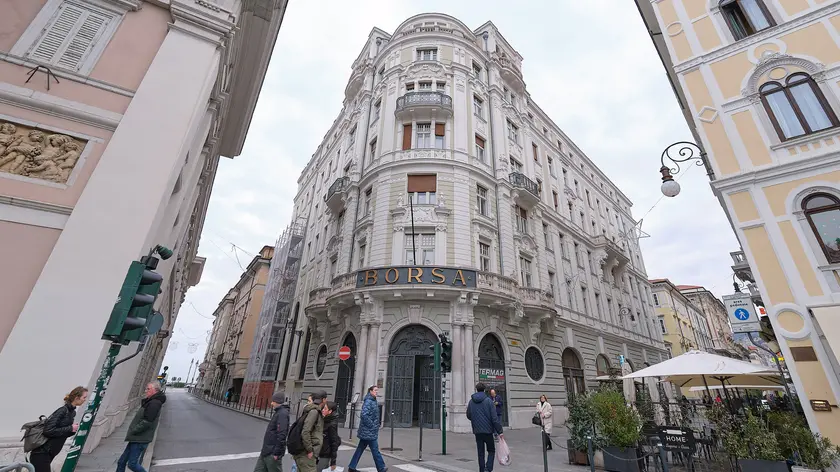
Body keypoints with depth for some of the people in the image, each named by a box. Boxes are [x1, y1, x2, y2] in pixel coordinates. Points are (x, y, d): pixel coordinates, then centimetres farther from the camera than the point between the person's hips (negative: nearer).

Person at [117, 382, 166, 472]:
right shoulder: (150, 402, 11)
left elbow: (147, 422, -25)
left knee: (132, 464, -1)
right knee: (121, 462, 14)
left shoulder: (154, 403, -22)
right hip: (136, 439, 9)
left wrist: (133, 431, -14)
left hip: (140, 440, -9)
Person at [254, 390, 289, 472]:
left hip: (272, 454, -10)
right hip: (266, 451, 10)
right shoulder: (278, 412, 11)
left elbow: (281, 435, -27)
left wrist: (276, 453, -24)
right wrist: (264, 449, 21)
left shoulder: (282, 414, -21)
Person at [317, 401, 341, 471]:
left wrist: (333, 462, -14)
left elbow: (334, 443, -15)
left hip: (325, 456, -7)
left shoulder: (332, 425, -17)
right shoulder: (324, 420, 6)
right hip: (319, 453, 8)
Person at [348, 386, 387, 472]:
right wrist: (372, 425, -20)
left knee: (360, 448, 15)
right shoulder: (368, 401, -19)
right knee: (375, 450, 2)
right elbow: (364, 415, -27)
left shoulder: (373, 401, 12)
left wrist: (376, 425, 15)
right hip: (369, 432, -9)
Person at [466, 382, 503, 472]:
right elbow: (494, 418, -12)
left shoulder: (471, 402, 0)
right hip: (488, 430, -3)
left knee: (480, 452, 15)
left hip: (477, 431, 3)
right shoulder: (488, 400, -10)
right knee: (491, 451, 12)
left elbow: (468, 416, 9)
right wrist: (499, 431, -7)